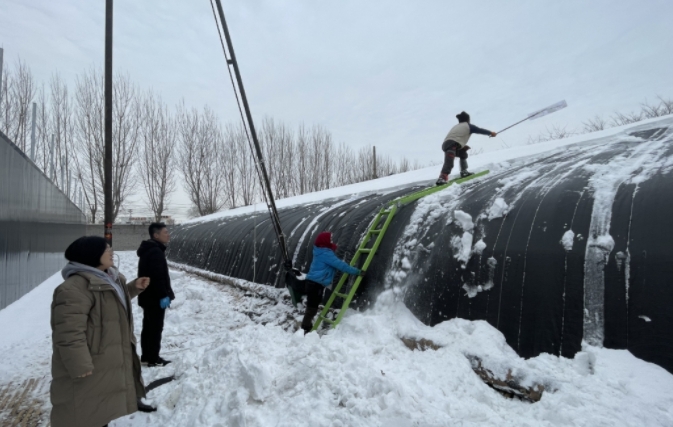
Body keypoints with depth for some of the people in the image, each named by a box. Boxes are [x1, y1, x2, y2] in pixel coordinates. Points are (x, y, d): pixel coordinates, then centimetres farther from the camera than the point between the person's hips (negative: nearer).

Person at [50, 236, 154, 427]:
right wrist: (80, 366, -27)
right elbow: (69, 331, -30)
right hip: (89, 363, -9)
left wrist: (135, 287, 8)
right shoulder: (75, 287, -28)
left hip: (111, 354, 9)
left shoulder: (107, 277, 7)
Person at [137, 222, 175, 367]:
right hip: (155, 298, -11)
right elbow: (158, 277, -26)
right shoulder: (155, 252, -20)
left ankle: (146, 356, 25)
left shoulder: (148, 250, 15)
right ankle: (153, 359, 6)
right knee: (156, 328, -2)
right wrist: (164, 296, -23)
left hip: (148, 297, 11)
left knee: (148, 327, 16)